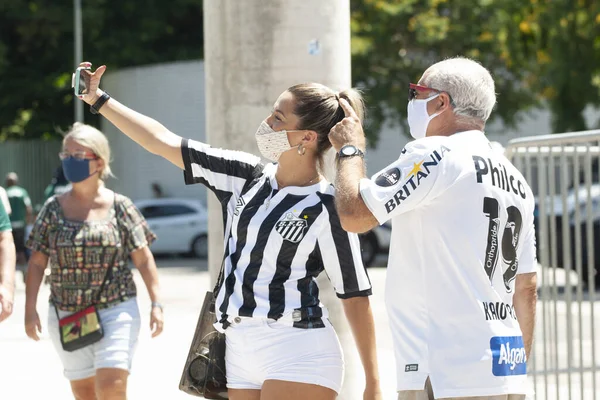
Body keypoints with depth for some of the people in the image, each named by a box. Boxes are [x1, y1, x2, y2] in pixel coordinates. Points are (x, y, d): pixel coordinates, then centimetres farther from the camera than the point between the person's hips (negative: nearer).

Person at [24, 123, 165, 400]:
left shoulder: (120, 207, -2)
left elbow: (143, 260, 0)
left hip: (116, 312, -3)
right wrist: (30, 309, -1)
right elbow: (37, 263, 5)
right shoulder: (53, 209, 4)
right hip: (66, 315, 3)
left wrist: (156, 304, -6)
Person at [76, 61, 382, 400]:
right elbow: (164, 142, 13)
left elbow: (356, 295, -7)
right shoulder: (247, 178, 8)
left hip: (297, 358, -7)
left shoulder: (326, 207, -9)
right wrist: (99, 99, 15)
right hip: (241, 355, 7)